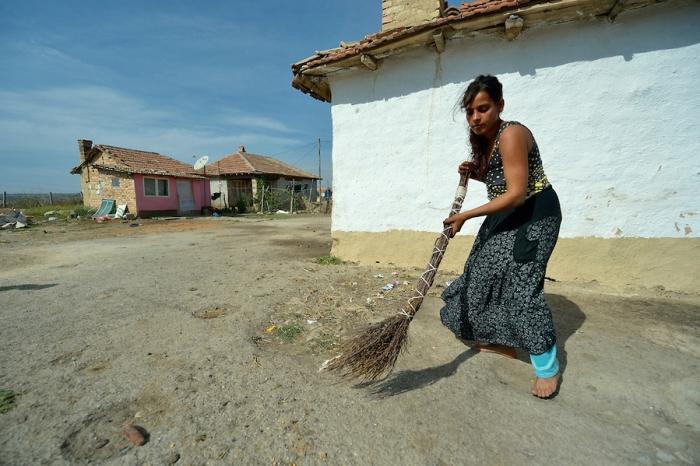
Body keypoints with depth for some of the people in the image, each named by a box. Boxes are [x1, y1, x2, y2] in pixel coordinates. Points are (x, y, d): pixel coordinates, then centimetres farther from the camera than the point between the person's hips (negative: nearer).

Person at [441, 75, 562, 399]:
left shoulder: (511, 134, -20)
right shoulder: (482, 140, 8)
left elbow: (516, 193, -28)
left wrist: (467, 215, -29)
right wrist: (474, 172, 0)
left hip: (534, 213, -10)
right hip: (506, 214, 10)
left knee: (521, 281, -14)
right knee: (489, 273, 13)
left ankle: (548, 368, 6)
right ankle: (502, 341, 32)